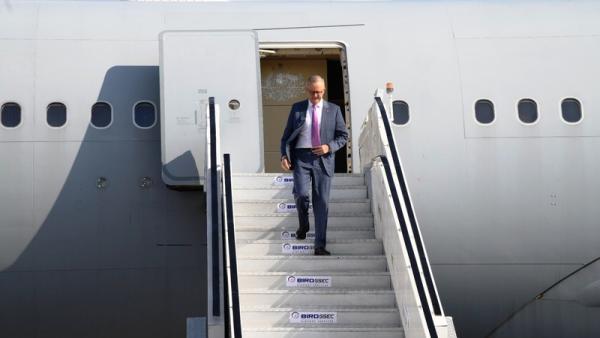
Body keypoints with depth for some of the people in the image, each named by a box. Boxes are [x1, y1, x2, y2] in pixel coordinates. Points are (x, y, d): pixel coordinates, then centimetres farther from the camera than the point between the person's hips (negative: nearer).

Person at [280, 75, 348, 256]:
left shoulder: (333, 110, 9)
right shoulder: (297, 108, 10)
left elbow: (343, 135, 10)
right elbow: (287, 134, 10)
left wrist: (329, 147, -8)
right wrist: (284, 155, -5)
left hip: (323, 159, 0)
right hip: (301, 157, 0)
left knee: (322, 202, -2)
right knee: (301, 193, -19)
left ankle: (320, 245, 2)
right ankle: (303, 224, 13)